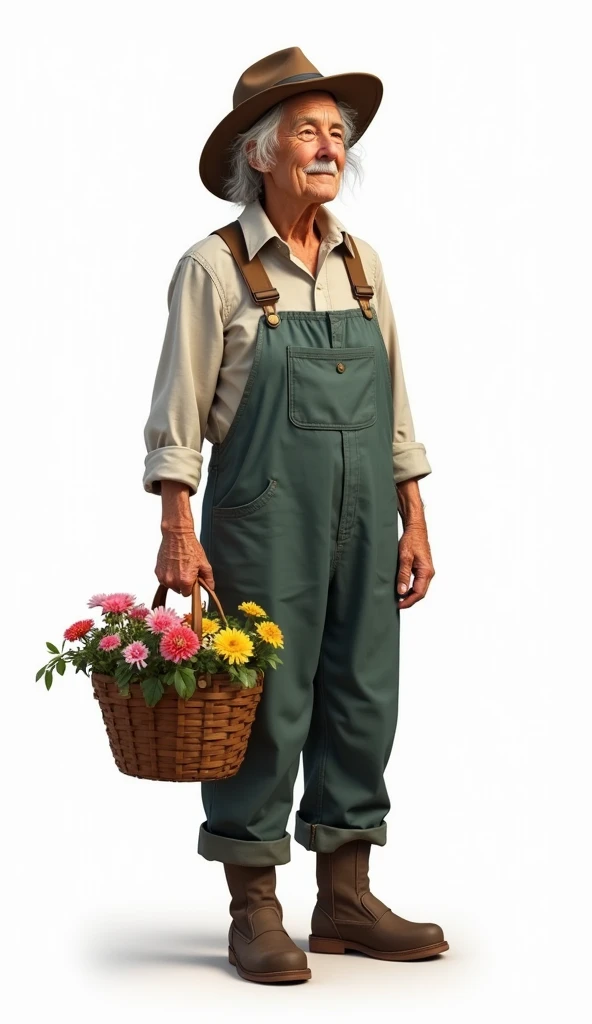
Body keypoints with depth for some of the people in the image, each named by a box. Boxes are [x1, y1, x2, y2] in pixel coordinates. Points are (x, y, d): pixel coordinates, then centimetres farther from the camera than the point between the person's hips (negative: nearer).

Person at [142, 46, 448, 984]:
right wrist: (179, 533, -13)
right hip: (263, 512, -5)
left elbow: (394, 405, 14)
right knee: (265, 703, -1)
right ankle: (255, 916, 9)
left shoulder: (362, 263, 11)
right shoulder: (215, 266, -4)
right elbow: (178, 414, -6)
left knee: (363, 696, 8)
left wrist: (413, 520, 9)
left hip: (363, 515, 5)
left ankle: (346, 901, 18)